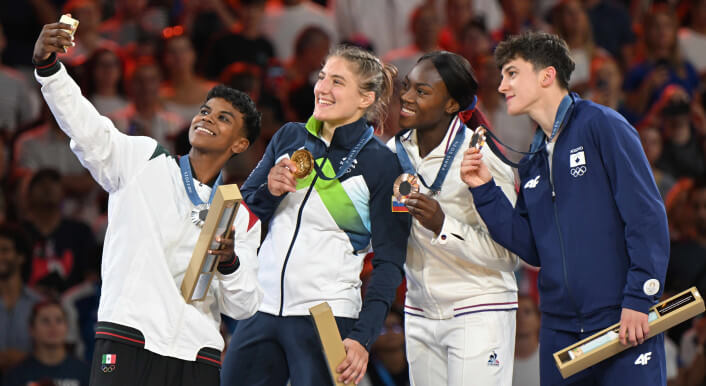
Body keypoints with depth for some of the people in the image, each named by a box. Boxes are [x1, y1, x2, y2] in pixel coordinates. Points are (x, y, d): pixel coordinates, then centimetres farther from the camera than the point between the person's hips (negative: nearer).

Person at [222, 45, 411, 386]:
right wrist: (269, 191, -6)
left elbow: (389, 261, -6)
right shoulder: (289, 138, 12)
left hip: (327, 318, -5)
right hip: (262, 308, 5)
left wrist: (362, 338, -15)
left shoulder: (380, 163, -2)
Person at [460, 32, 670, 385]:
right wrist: (484, 191, 5)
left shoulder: (600, 125, -4)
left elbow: (647, 216, -11)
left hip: (625, 322, -7)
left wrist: (640, 299, -17)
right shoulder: (533, 161, 17)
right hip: (560, 327, 7)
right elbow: (532, 248, 13)